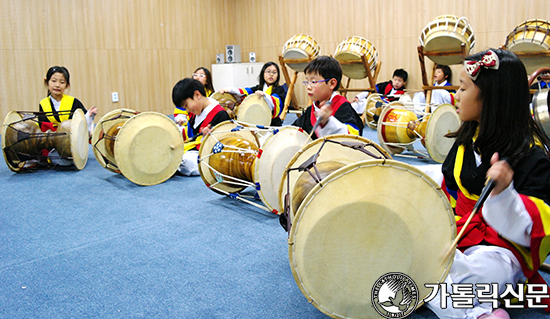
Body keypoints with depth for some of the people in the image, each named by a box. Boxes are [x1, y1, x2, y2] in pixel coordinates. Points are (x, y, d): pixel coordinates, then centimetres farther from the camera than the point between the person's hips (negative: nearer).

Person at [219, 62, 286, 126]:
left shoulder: (279, 89, 1)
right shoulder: (258, 88, 18)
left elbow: (274, 103, -18)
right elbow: (245, 91, 3)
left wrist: (264, 95, -37)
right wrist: (230, 90, -13)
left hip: (273, 124, -5)